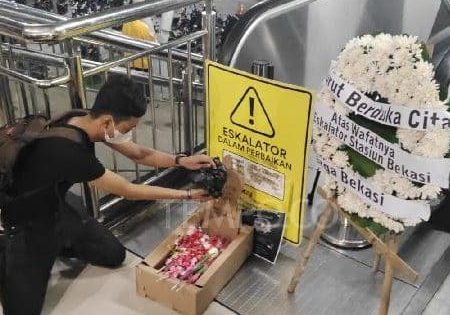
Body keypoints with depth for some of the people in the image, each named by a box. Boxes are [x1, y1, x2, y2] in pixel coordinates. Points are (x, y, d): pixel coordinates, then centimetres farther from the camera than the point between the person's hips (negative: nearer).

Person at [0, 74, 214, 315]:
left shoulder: (86, 121, -13)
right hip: (29, 225, -7)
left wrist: (181, 161, -16)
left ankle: (57, 242, 25)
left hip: (56, 208, 8)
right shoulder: (69, 151, -38)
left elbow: (139, 154, -1)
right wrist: (188, 194, -20)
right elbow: (128, 191, -27)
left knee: (115, 256, 8)